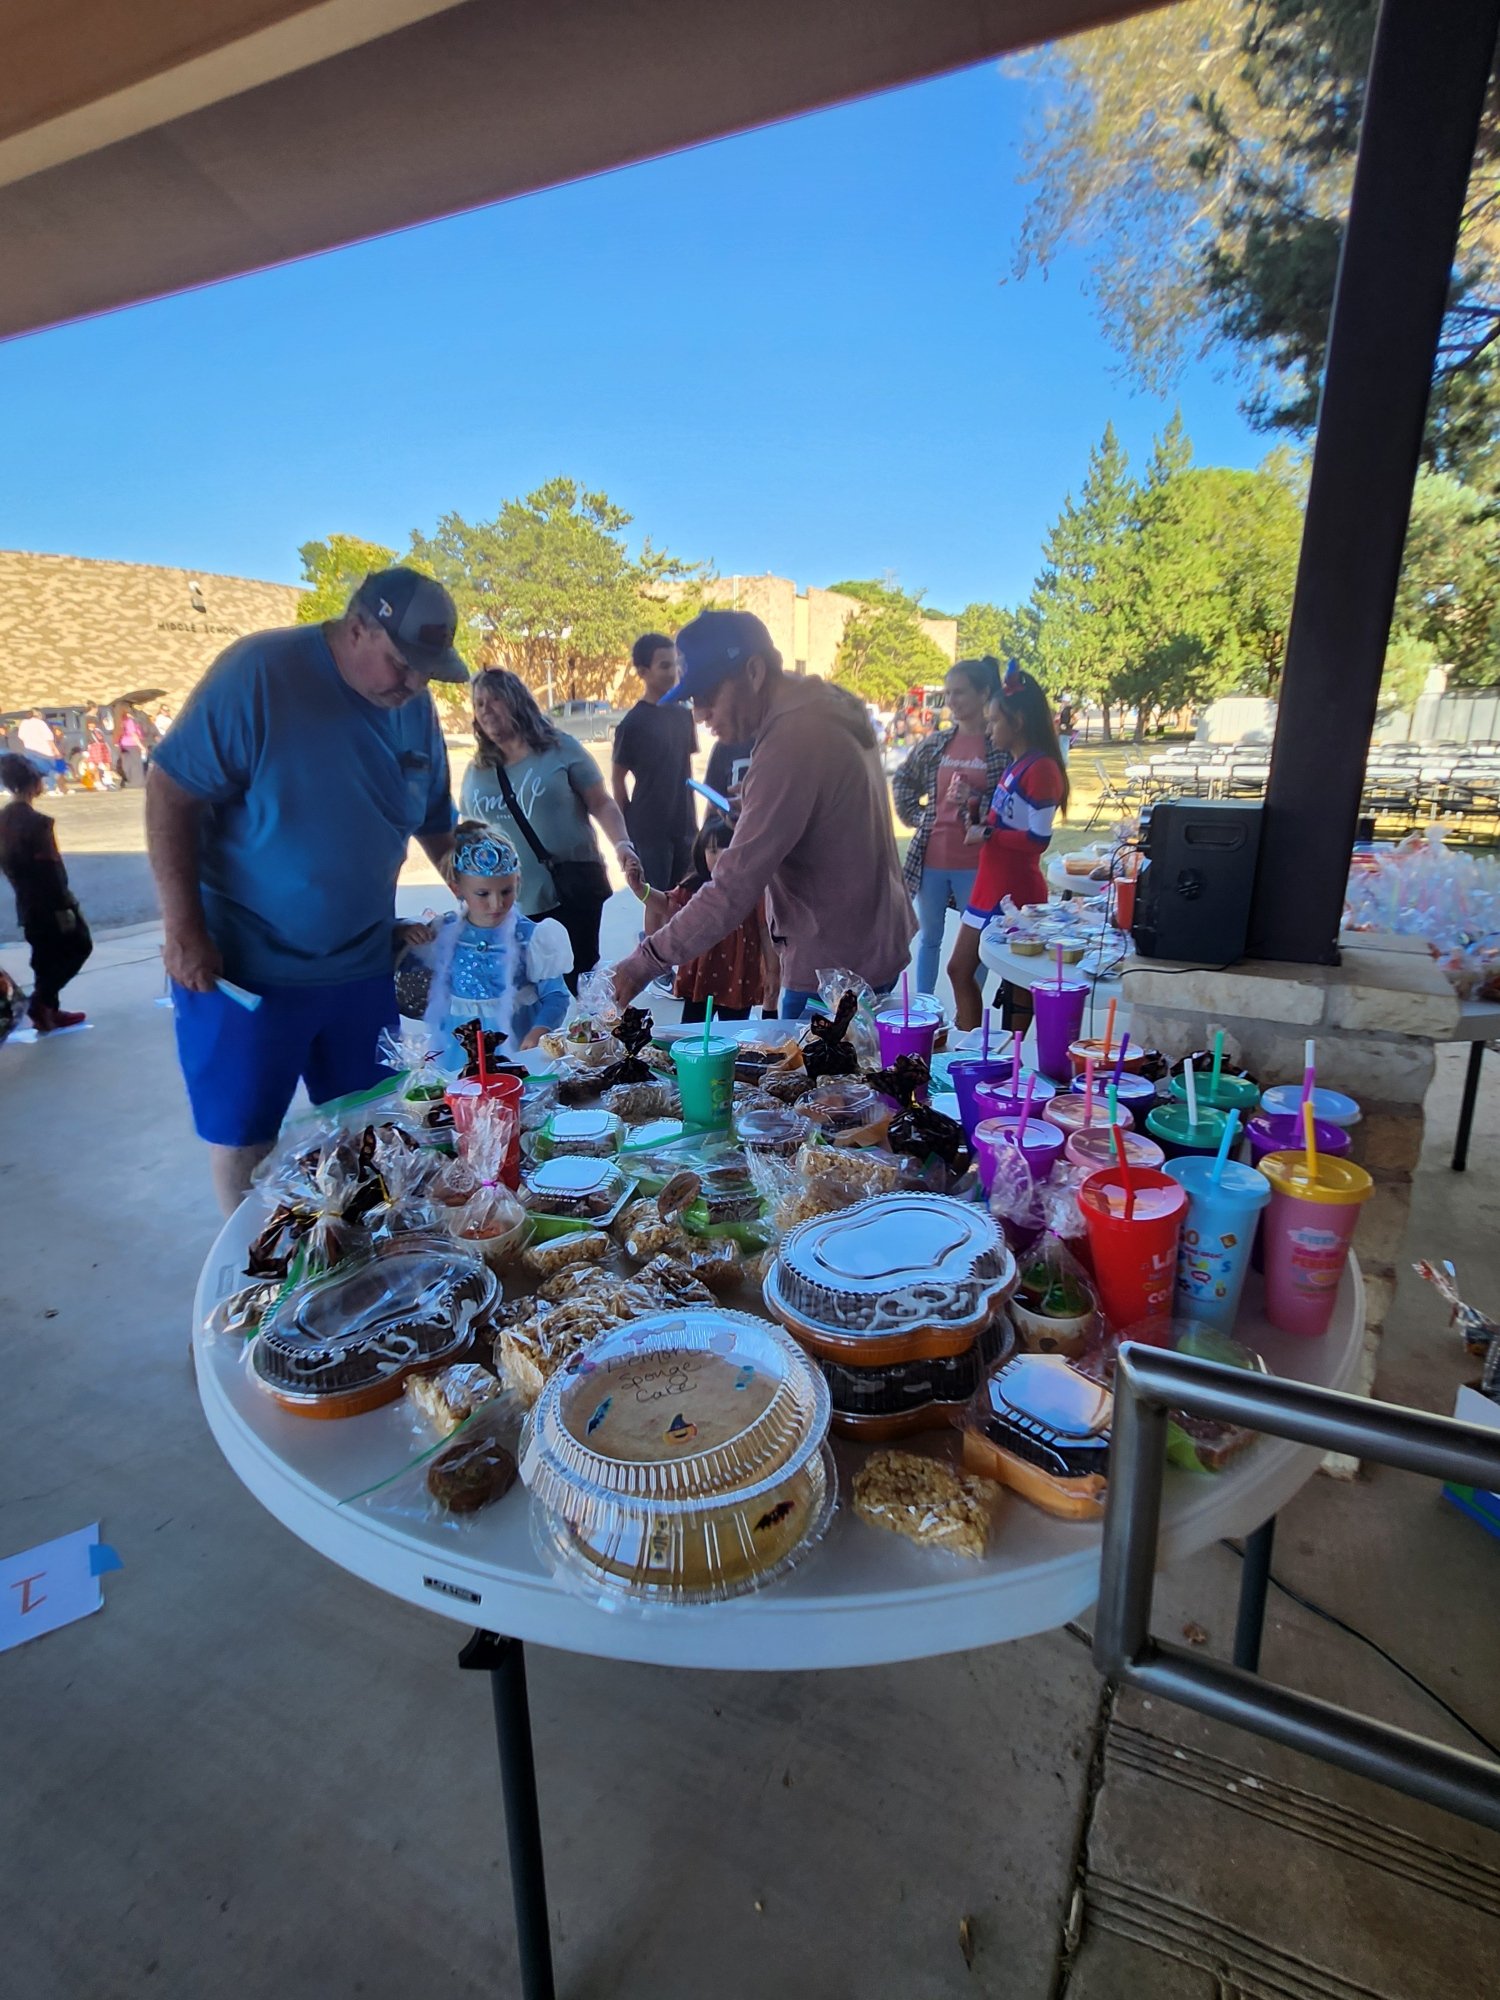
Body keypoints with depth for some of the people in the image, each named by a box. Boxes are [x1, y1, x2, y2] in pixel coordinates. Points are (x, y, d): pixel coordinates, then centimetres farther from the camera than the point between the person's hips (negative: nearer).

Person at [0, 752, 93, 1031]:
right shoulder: (36, 822, -21)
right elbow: (49, 869, -21)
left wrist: (23, 890, 22)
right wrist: (64, 906, -17)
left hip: (27, 903, 8)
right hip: (48, 902, -8)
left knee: (46, 958, 16)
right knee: (79, 946, 7)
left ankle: (48, 1011, 22)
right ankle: (41, 1003, 2)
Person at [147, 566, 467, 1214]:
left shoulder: (415, 707, 0)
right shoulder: (260, 671, -16)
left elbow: (437, 827, 11)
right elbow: (170, 791, -16)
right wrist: (183, 931, -18)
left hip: (361, 966, 5)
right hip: (243, 966, -5)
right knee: (242, 1136, 9)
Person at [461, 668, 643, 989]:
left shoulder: (560, 748, 1)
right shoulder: (476, 772, 12)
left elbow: (602, 804, -2)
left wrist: (623, 845, -20)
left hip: (572, 893, -4)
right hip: (507, 906, 4)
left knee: (577, 982, 1)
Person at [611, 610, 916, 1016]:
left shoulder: (791, 741, -24)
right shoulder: (825, 710, 8)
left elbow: (734, 887, -27)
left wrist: (649, 959, -20)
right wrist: (753, 812, 3)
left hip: (834, 967, -10)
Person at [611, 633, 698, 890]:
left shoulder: (683, 715, 6)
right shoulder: (633, 723, -10)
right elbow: (618, 778, -5)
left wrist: (693, 817, 13)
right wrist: (627, 827, -4)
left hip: (684, 827, 5)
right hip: (648, 830, -5)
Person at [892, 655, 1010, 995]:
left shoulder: (1001, 746, -6)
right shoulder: (934, 745, 6)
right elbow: (901, 782, 22)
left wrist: (975, 800, -19)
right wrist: (914, 814, 9)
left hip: (975, 862, -4)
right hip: (930, 858, 4)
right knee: (928, 937, 15)